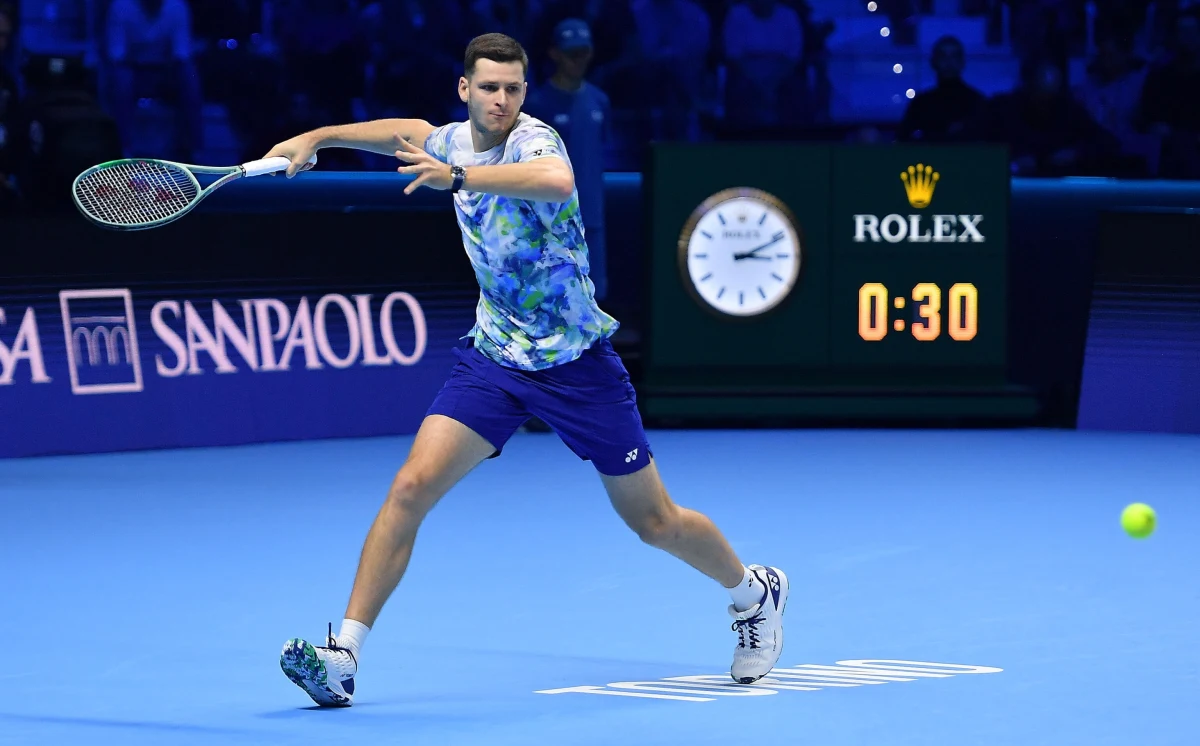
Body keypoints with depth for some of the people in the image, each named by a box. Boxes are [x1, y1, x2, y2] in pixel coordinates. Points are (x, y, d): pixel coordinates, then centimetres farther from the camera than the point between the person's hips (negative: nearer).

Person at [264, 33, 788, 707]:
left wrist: (458, 177, -48)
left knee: (656, 524, 7)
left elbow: (558, 179, -45)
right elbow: (409, 133, 28)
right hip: (494, 356, 5)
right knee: (412, 487, -15)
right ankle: (343, 655, -14)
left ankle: (755, 592, 36)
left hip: (577, 363, -5)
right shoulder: (457, 141, 2)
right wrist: (318, 138, 24)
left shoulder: (532, 139, -19)